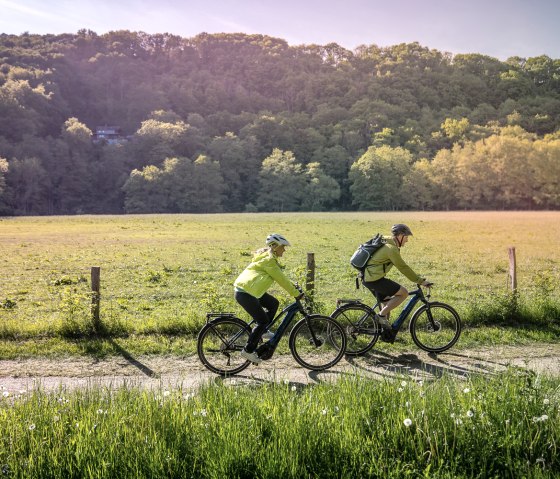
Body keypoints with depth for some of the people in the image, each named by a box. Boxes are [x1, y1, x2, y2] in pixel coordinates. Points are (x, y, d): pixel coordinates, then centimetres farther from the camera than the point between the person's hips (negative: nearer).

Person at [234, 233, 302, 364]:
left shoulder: (267, 256, 16)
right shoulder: (269, 260, -15)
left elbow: (280, 277, 25)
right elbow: (281, 279, -13)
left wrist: (292, 286, 24)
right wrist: (296, 293, -7)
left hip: (248, 289, 10)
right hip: (244, 293, -10)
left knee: (273, 304, 14)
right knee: (263, 321, -5)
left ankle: (263, 332, 20)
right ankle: (248, 350, 2)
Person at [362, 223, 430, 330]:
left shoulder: (386, 241, 14)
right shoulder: (391, 248, -17)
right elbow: (403, 268, -15)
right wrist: (420, 281, -8)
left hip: (367, 277, 10)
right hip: (374, 279, -10)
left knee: (387, 303, 19)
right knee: (403, 293, -7)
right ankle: (381, 315, -4)